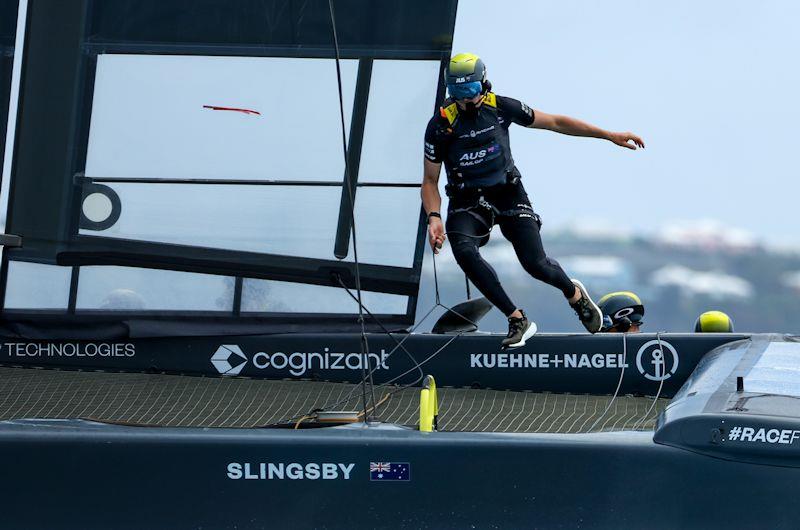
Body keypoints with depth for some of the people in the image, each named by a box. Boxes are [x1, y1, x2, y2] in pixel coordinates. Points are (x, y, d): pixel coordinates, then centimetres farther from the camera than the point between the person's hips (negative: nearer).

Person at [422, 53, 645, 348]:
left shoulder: (501, 108, -7)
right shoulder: (441, 125, -10)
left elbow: (555, 123, 2)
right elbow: (430, 180, -2)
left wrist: (609, 136, 2)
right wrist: (434, 218, -20)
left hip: (508, 195, 0)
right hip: (466, 204, 0)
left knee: (535, 264, -14)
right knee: (464, 251, -31)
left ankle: (573, 293, 23)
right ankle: (517, 319, -22)